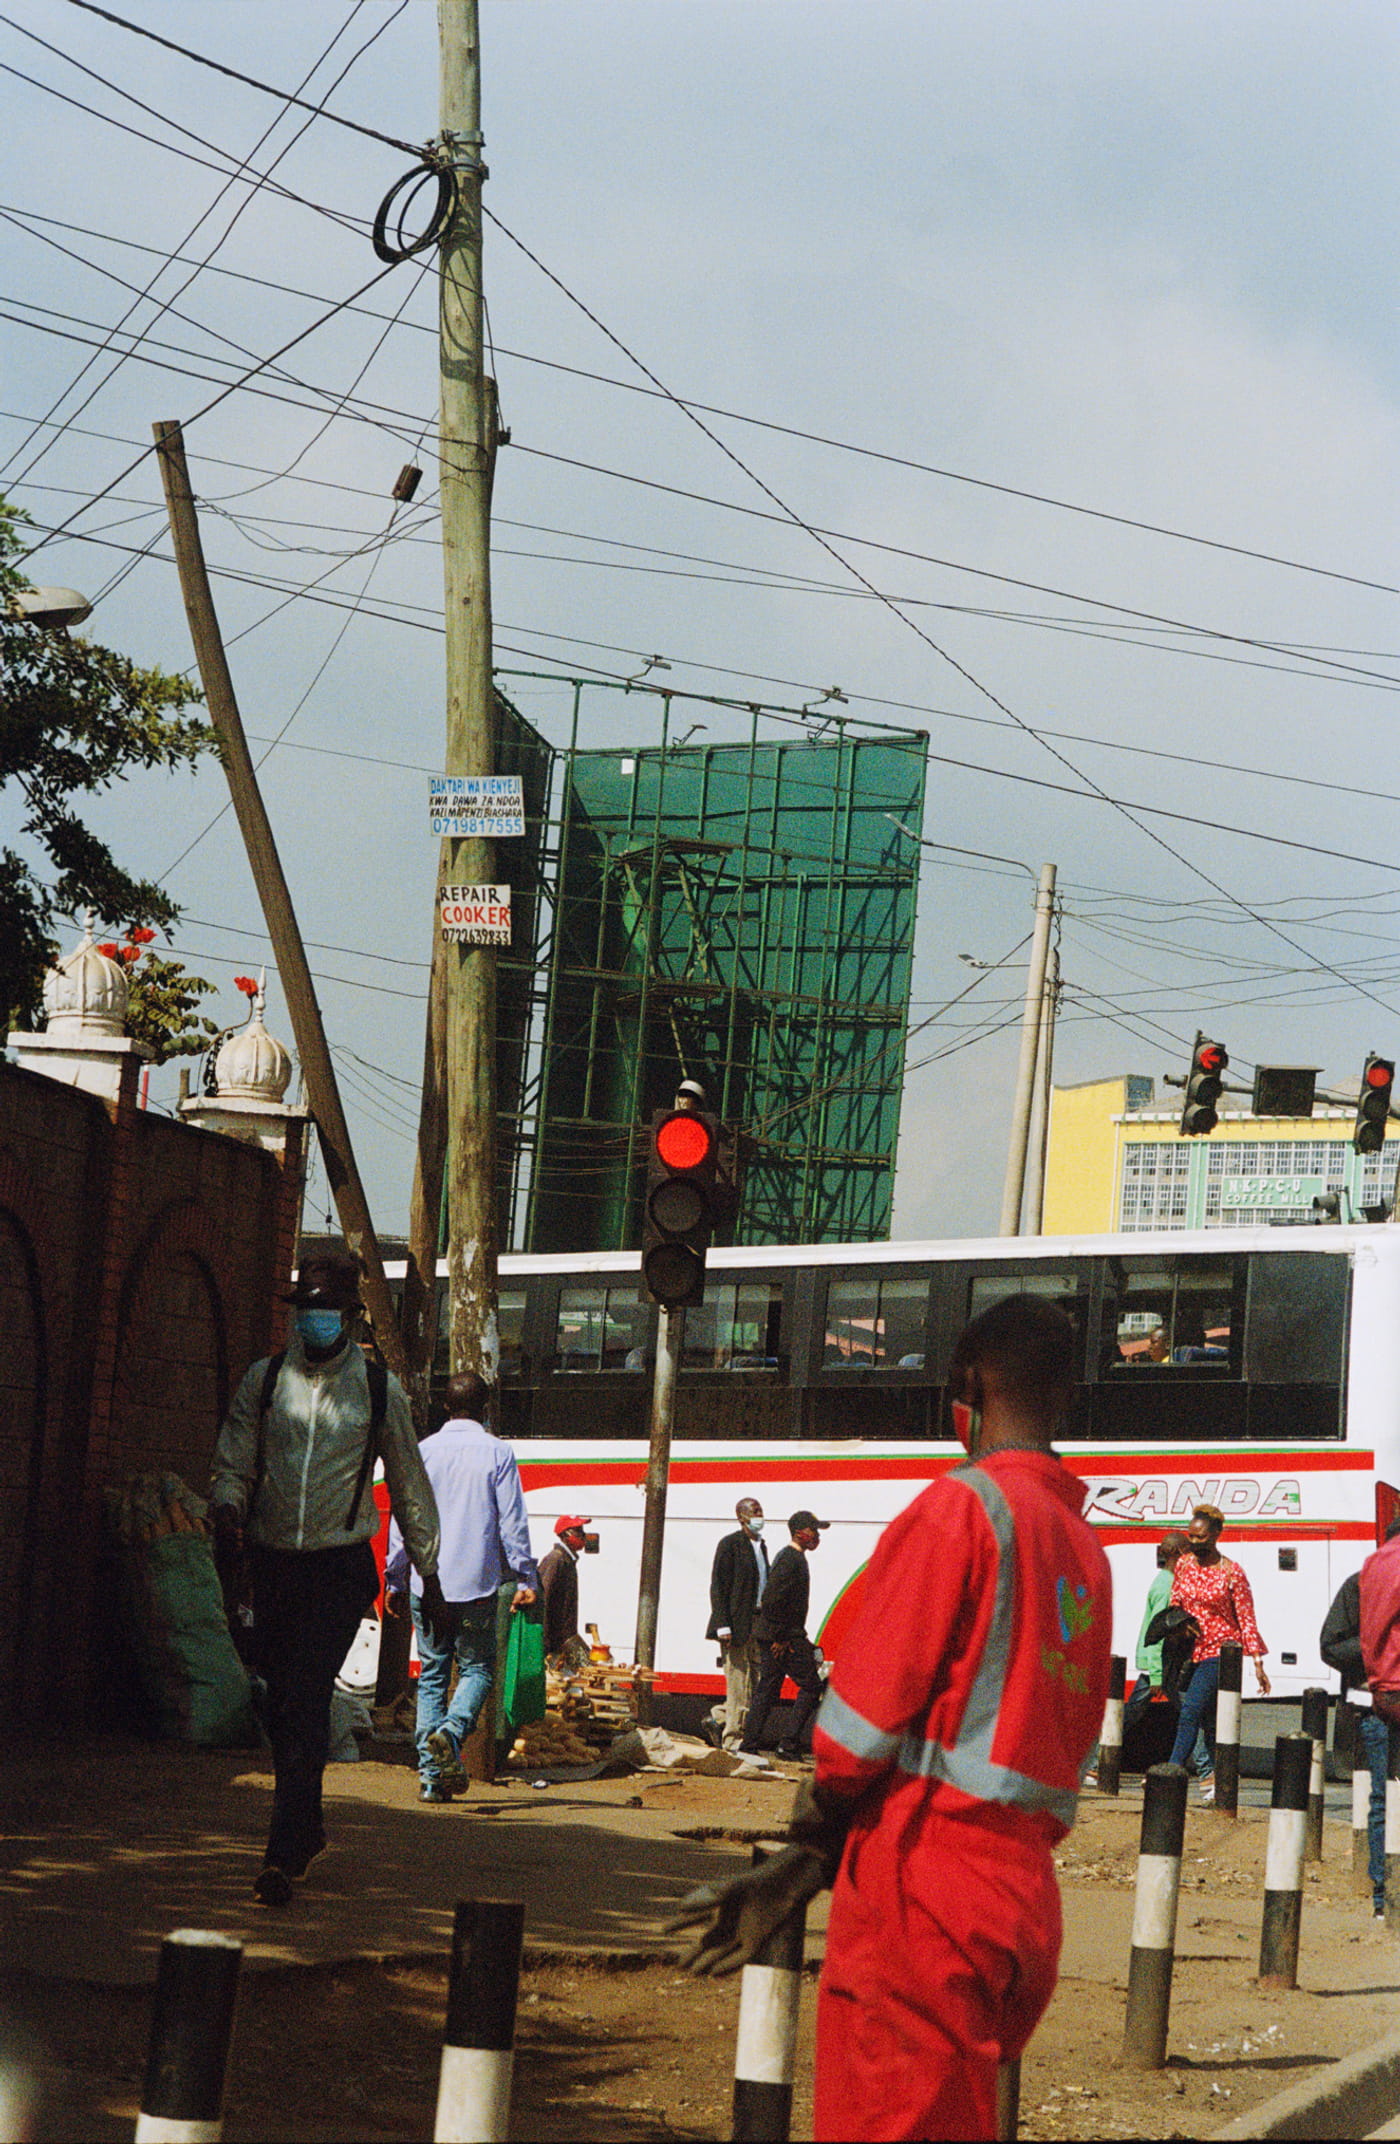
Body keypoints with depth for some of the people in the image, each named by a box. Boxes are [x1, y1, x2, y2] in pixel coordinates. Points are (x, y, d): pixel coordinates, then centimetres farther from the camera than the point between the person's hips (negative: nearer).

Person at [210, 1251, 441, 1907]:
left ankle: (284, 1854, -17)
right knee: (282, 1706, 8)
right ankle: (307, 1826, 28)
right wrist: (228, 1508, -14)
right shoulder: (264, 1381, 7)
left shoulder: (378, 1390, 4)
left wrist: (428, 1568, 15)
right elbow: (232, 1463, 9)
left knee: (305, 1704, -14)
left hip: (340, 1565, -3)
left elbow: (409, 1483, 12)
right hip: (273, 1562, 3)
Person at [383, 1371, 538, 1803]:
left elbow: (402, 1521, 8)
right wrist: (525, 1580, 3)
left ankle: (430, 1775, 3)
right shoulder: (497, 1454, -2)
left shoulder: (423, 1452, 5)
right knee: (477, 1667, 8)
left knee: (432, 1673, 9)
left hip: (427, 1584, 2)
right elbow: (513, 1522, -2)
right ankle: (451, 1732, -21)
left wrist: (395, 1580, 15)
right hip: (476, 1584, -2)